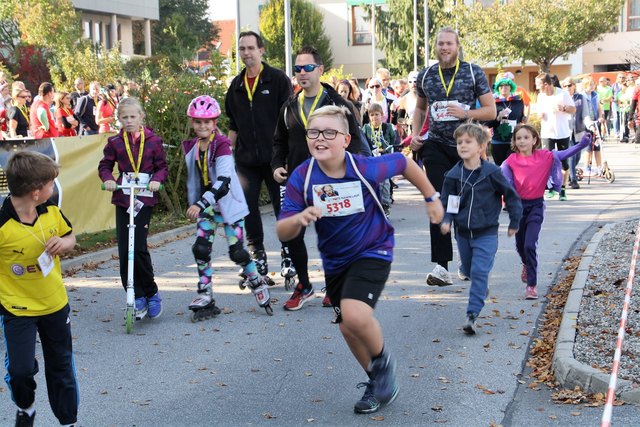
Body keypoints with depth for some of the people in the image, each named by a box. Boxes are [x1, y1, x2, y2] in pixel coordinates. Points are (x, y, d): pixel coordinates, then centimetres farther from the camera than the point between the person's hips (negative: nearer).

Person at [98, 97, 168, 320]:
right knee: (124, 249, -2)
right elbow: (105, 165, 12)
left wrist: (157, 179, -15)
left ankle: (151, 293, 7)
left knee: (139, 246, -13)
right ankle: (137, 298, 9)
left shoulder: (153, 141, 2)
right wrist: (108, 179, -8)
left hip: (145, 198, -3)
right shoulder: (115, 142, 6)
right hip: (122, 198, 3)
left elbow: (162, 166, 5)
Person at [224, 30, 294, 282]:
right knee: (248, 209, 3)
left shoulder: (277, 79, -3)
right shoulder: (236, 85, 11)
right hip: (246, 159, 4)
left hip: (275, 157, -4)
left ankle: (287, 253, 15)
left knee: (282, 206, 2)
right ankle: (257, 257, 16)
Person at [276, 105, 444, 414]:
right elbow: (283, 233, -18)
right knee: (348, 328, 14)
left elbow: (404, 163, -2)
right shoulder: (301, 178, -18)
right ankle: (377, 382, 40)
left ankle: (382, 360, 6)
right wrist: (300, 218, -40)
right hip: (335, 261, 4)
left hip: (373, 252, -4)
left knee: (355, 315, -26)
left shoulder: (366, 168, -23)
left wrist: (431, 197, 7)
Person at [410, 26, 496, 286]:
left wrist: (465, 113, -18)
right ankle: (441, 266, -12)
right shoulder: (425, 76, 5)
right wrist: (415, 134, 6)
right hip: (436, 145, 1)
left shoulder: (474, 73, -2)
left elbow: (491, 111, -2)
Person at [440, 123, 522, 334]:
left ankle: (472, 315, -15)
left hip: (486, 233, -4)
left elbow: (511, 195, -2)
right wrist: (446, 220, -14)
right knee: (468, 270, 20)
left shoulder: (491, 172, -12)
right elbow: (446, 201, 5)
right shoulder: (453, 175, -5)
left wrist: (514, 223, 5)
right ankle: (482, 286, 53)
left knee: (479, 272, -15)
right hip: (463, 232, 4)